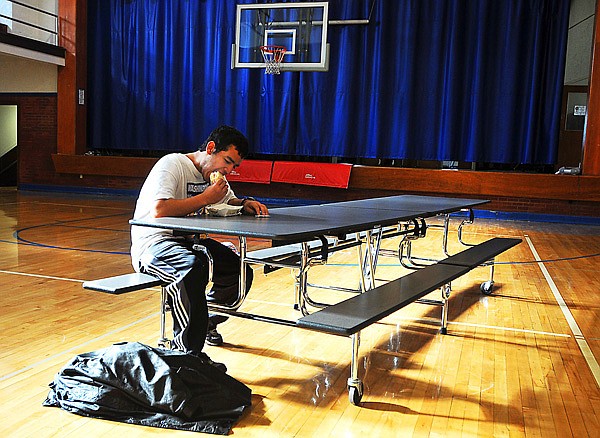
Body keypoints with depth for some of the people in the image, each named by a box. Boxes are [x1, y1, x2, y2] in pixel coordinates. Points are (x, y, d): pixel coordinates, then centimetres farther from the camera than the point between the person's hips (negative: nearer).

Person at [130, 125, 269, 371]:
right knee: (193, 266, -38)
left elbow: (229, 200, 23)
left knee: (241, 266, -7)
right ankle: (187, 350, -29)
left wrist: (245, 203, -2)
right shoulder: (173, 164, -16)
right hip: (152, 243, -8)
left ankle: (206, 321, 17)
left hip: (187, 241, 9)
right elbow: (159, 210, -30)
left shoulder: (213, 174, 10)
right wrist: (205, 198, -23)